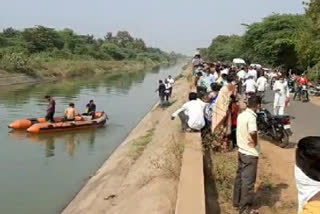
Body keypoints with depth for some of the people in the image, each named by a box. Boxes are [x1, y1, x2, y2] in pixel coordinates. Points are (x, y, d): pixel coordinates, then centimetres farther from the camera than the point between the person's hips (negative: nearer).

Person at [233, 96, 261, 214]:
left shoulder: (241, 115, 4)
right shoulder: (251, 117, -21)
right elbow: (253, 132, -37)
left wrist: (248, 141, 3)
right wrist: (255, 142, -19)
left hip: (241, 151, 8)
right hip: (250, 153, -8)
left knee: (240, 177, 18)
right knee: (248, 181, 2)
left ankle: (237, 201, 30)